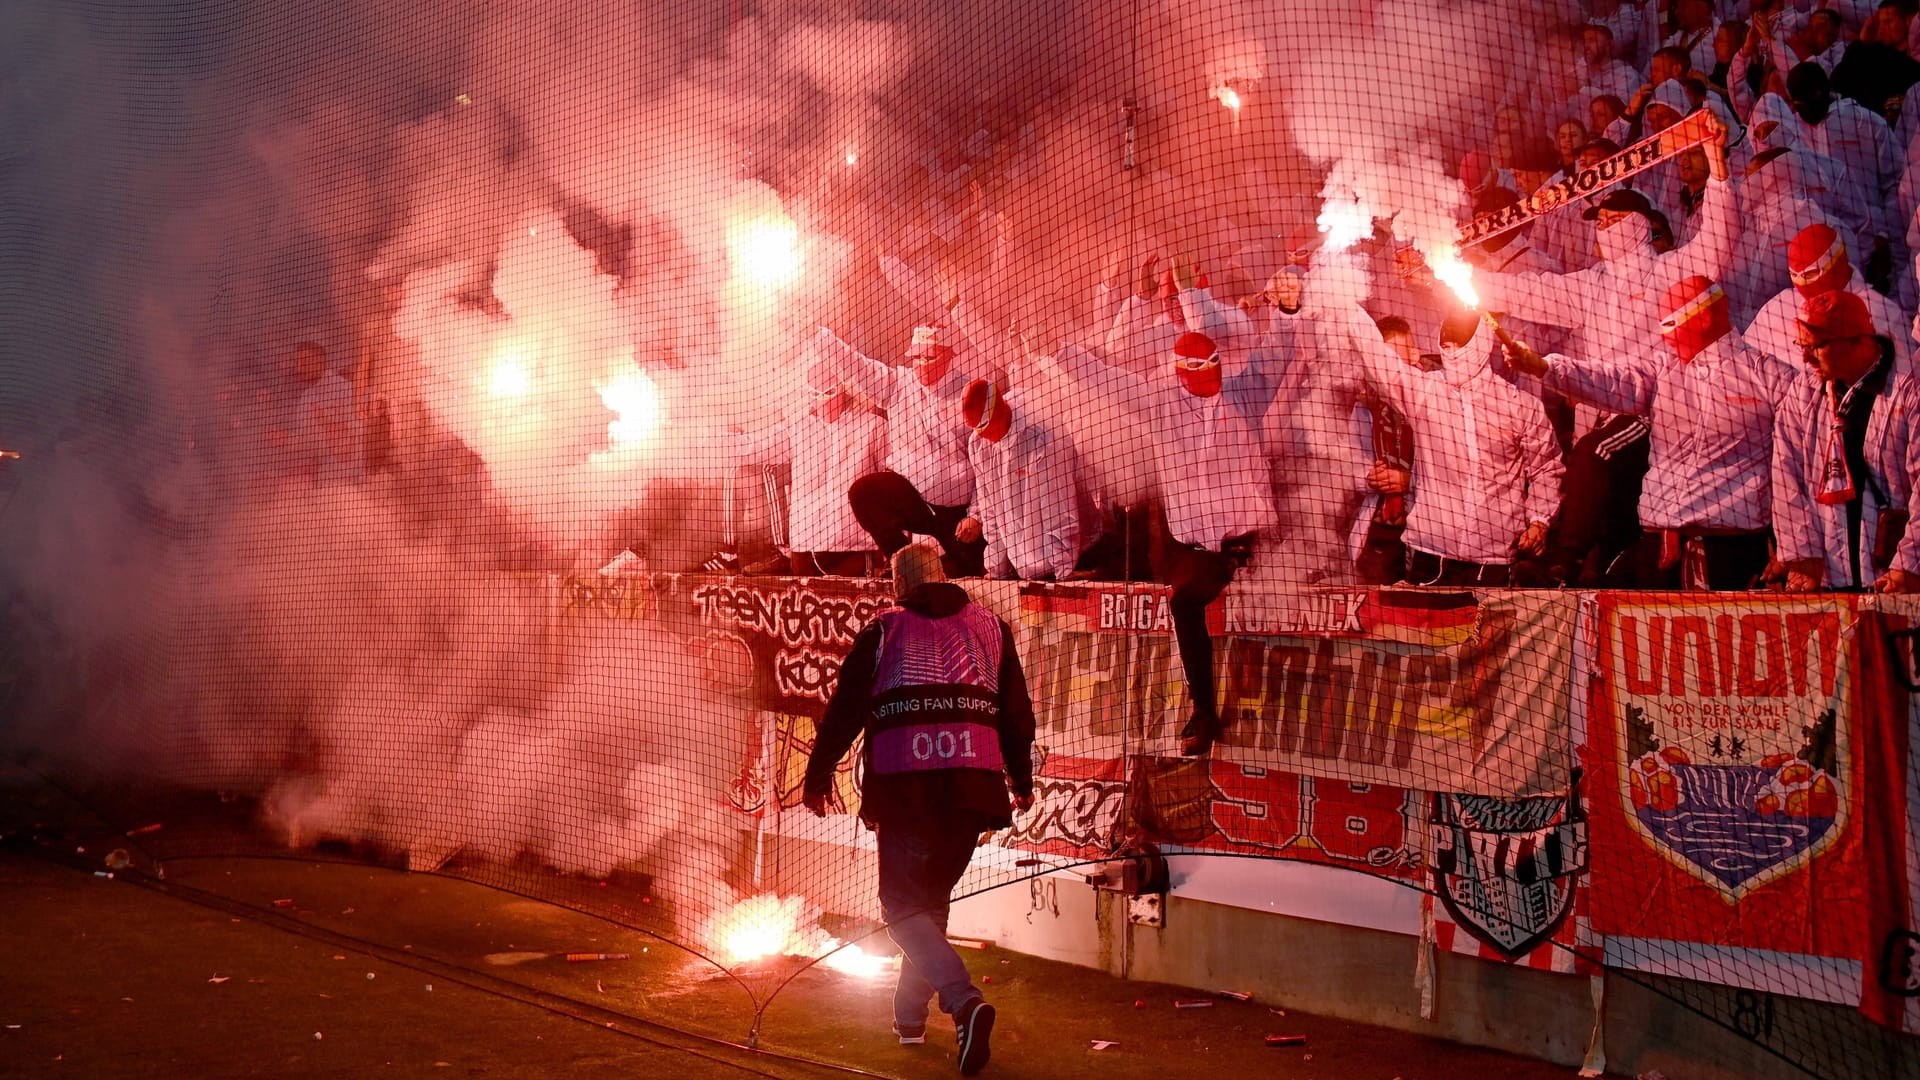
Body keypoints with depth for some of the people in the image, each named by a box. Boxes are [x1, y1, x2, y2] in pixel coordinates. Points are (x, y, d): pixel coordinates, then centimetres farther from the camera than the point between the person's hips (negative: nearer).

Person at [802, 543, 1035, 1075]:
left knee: (903, 905, 4)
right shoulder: (991, 628, 14)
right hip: (972, 786, 4)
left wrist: (818, 774, 17)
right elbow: (1017, 714, 16)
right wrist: (1021, 782, 27)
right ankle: (909, 1014, 30)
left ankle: (965, 1000, -18)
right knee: (933, 897, 21)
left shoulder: (884, 630, 6)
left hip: (903, 786, -3)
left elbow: (844, 708, 5)